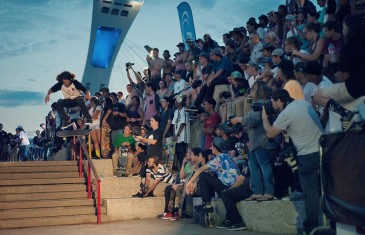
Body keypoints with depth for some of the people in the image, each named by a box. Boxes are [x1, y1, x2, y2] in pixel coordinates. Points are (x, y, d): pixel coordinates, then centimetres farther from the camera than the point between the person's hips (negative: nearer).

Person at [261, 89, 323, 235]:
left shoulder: (286, 114, -14)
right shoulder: (303, 103, 9)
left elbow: (270, 133, -3)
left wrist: (264, 118, 12)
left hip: (308, 155, -8)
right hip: (321, 150, 8)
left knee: (311, 193, -2)